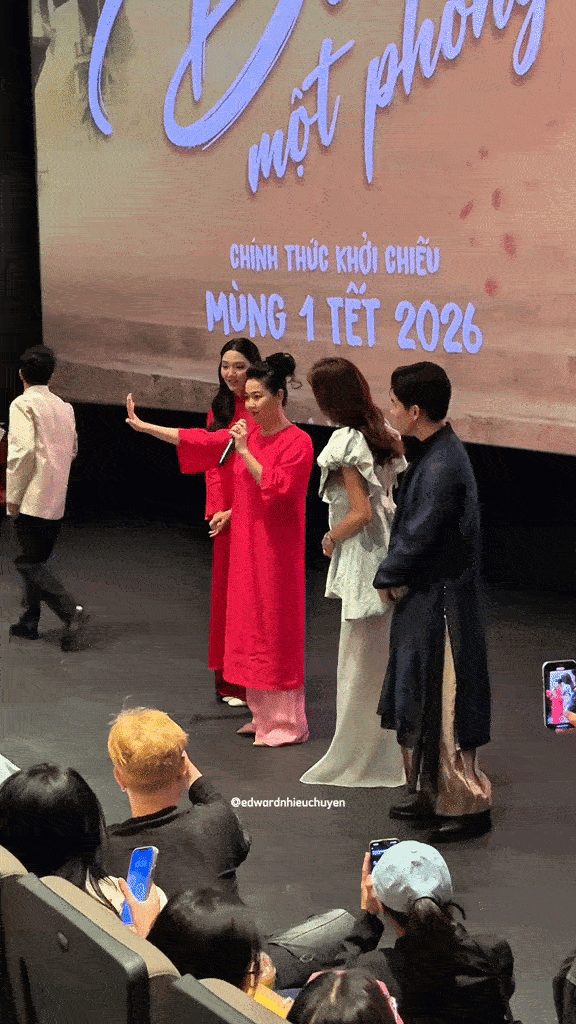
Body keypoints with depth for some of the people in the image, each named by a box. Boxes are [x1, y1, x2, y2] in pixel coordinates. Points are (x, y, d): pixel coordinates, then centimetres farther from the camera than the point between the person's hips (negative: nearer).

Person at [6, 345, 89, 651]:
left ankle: (72, 612, -18)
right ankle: (29, 620, 21)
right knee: (35, 560, 17)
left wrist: (13, 495, -14)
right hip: (56, 500, 7)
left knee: (29, 564, -4)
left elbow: (23, 450, -20)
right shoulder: (64, 406, 12)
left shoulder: (23, 404, -10)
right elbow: (72, 449, 17)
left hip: (31, 499, -7)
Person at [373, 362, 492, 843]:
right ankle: (431, 796, 30)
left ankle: (468, 806, 13)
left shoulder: (443, 465, -24)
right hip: (423, 598, 10)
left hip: (441, 604, -10)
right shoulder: (435, 452, 7)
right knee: (418, 704, 18)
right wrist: (395, 577, 5)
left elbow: (417, 537, -21)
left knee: (444, 711, 1)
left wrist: (386, 579, -6)